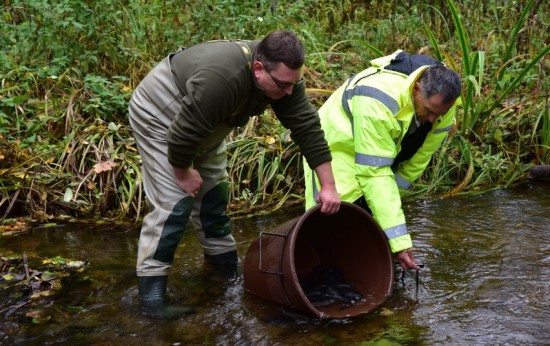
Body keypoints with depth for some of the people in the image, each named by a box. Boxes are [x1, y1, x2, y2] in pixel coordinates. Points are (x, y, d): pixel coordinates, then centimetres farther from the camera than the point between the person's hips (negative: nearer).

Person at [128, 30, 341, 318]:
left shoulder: (283, 76, -16)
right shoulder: (221, 79, -40)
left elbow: (307, 127, -13)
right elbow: (182, 133, -33)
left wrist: (329, 186, -14)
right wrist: (183, 173, -16)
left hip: (203, 124, 8)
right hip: (159, 115, -8)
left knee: (213, 195, 11)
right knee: (173, 203, -14)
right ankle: (151, 296, -11)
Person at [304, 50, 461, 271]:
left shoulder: (441, 101, -20)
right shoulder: (379, 101, -42)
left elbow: (417, 160, -9)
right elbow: (375, 173, -42)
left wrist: (388, 201, -7)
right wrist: (398, 239, -44)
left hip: (384, 153, 6)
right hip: (338, 149, -6)